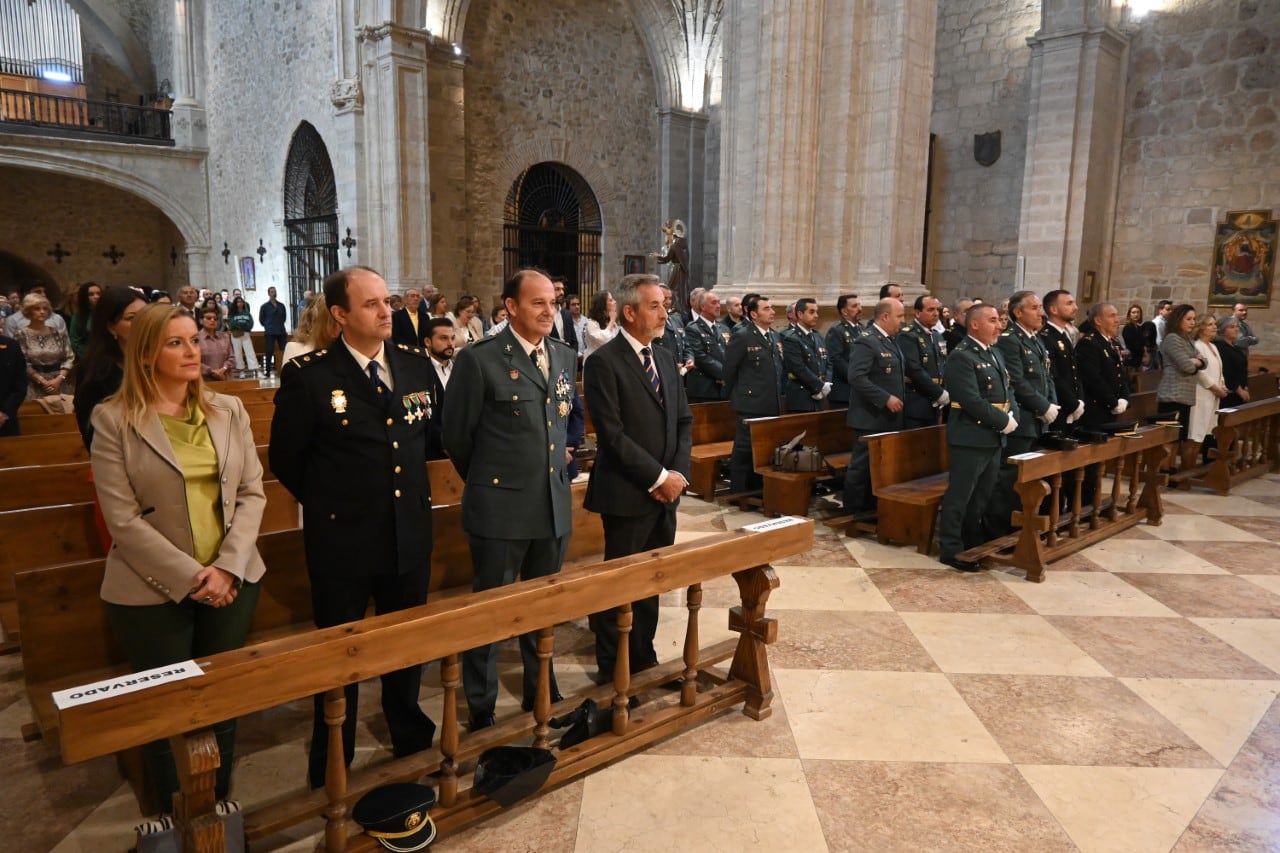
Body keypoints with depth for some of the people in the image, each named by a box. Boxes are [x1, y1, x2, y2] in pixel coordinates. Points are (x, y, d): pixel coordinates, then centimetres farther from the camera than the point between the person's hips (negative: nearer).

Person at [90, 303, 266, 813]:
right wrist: (192, 577, -15)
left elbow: (251, 492, 2)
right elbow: (123, 519, -11)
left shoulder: (228, 410, 4)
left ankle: (219, 807, 33)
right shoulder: (113, 419, -6)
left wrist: (228, 566, -11)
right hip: (153, 591, -3)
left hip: (231, 580, 3)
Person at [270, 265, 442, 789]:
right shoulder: (307, 375, -13)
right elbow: (286, 459, -4)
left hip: (411, 535, 4)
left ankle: (409, 735, 43)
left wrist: (413, 486, 10)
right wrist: (329, 501, 3)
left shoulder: (416, 365, 1)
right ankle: (332, 765, 34)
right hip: (342, 540, -4)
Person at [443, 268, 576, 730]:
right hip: (500, 507, -5)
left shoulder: (565, 357, 7)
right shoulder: (479, 359, -11)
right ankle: (481, 711, 24)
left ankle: (541, 691, 38)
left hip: (555, 505, 6)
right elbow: (456, 435, -3)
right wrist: (486, 480, 8)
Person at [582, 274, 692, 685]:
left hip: (665, 492, 7)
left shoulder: (665, 358, 12)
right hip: (628, 494, -7)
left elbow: (684, 420, 12)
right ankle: (613, 670, 23)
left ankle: (643, 658, 30)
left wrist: (678, 473, -3)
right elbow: (612, 434, -18)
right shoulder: (604, 362, -12)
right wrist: (659, 477, -16)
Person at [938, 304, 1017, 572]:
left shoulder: (994, 353, 14)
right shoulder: (961, 357, -16)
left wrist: (1013, 416, -4)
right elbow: (973, 402, -23)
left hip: (993, 438, 9)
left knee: (982, 496, 17)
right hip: (971, 438, -9)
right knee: (960, 496, -1)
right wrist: (1004, 421, -16)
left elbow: (1007, 390, 15)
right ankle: (950, 549, 9)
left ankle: (974, 544, 29)